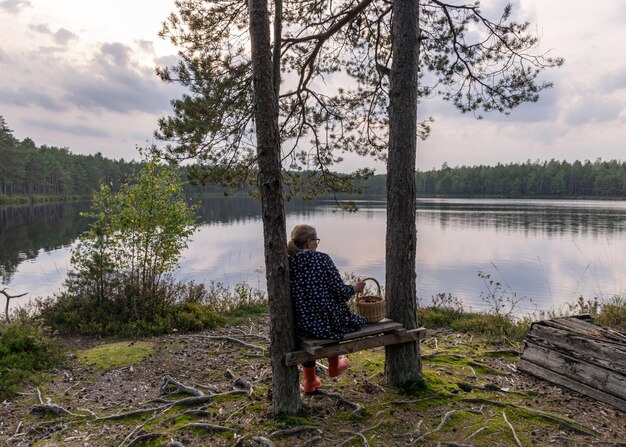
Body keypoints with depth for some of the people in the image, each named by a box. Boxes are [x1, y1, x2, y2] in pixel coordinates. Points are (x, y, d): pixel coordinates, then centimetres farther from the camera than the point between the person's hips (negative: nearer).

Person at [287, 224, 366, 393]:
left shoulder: (287, 265, -4)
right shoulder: (322, 259, -14)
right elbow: (340, 292, -14)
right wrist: (355, 288, 7)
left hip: (303, 326, 3)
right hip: (330, 323, -2)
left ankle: (310, 381, 40)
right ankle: (334, 366, 54)